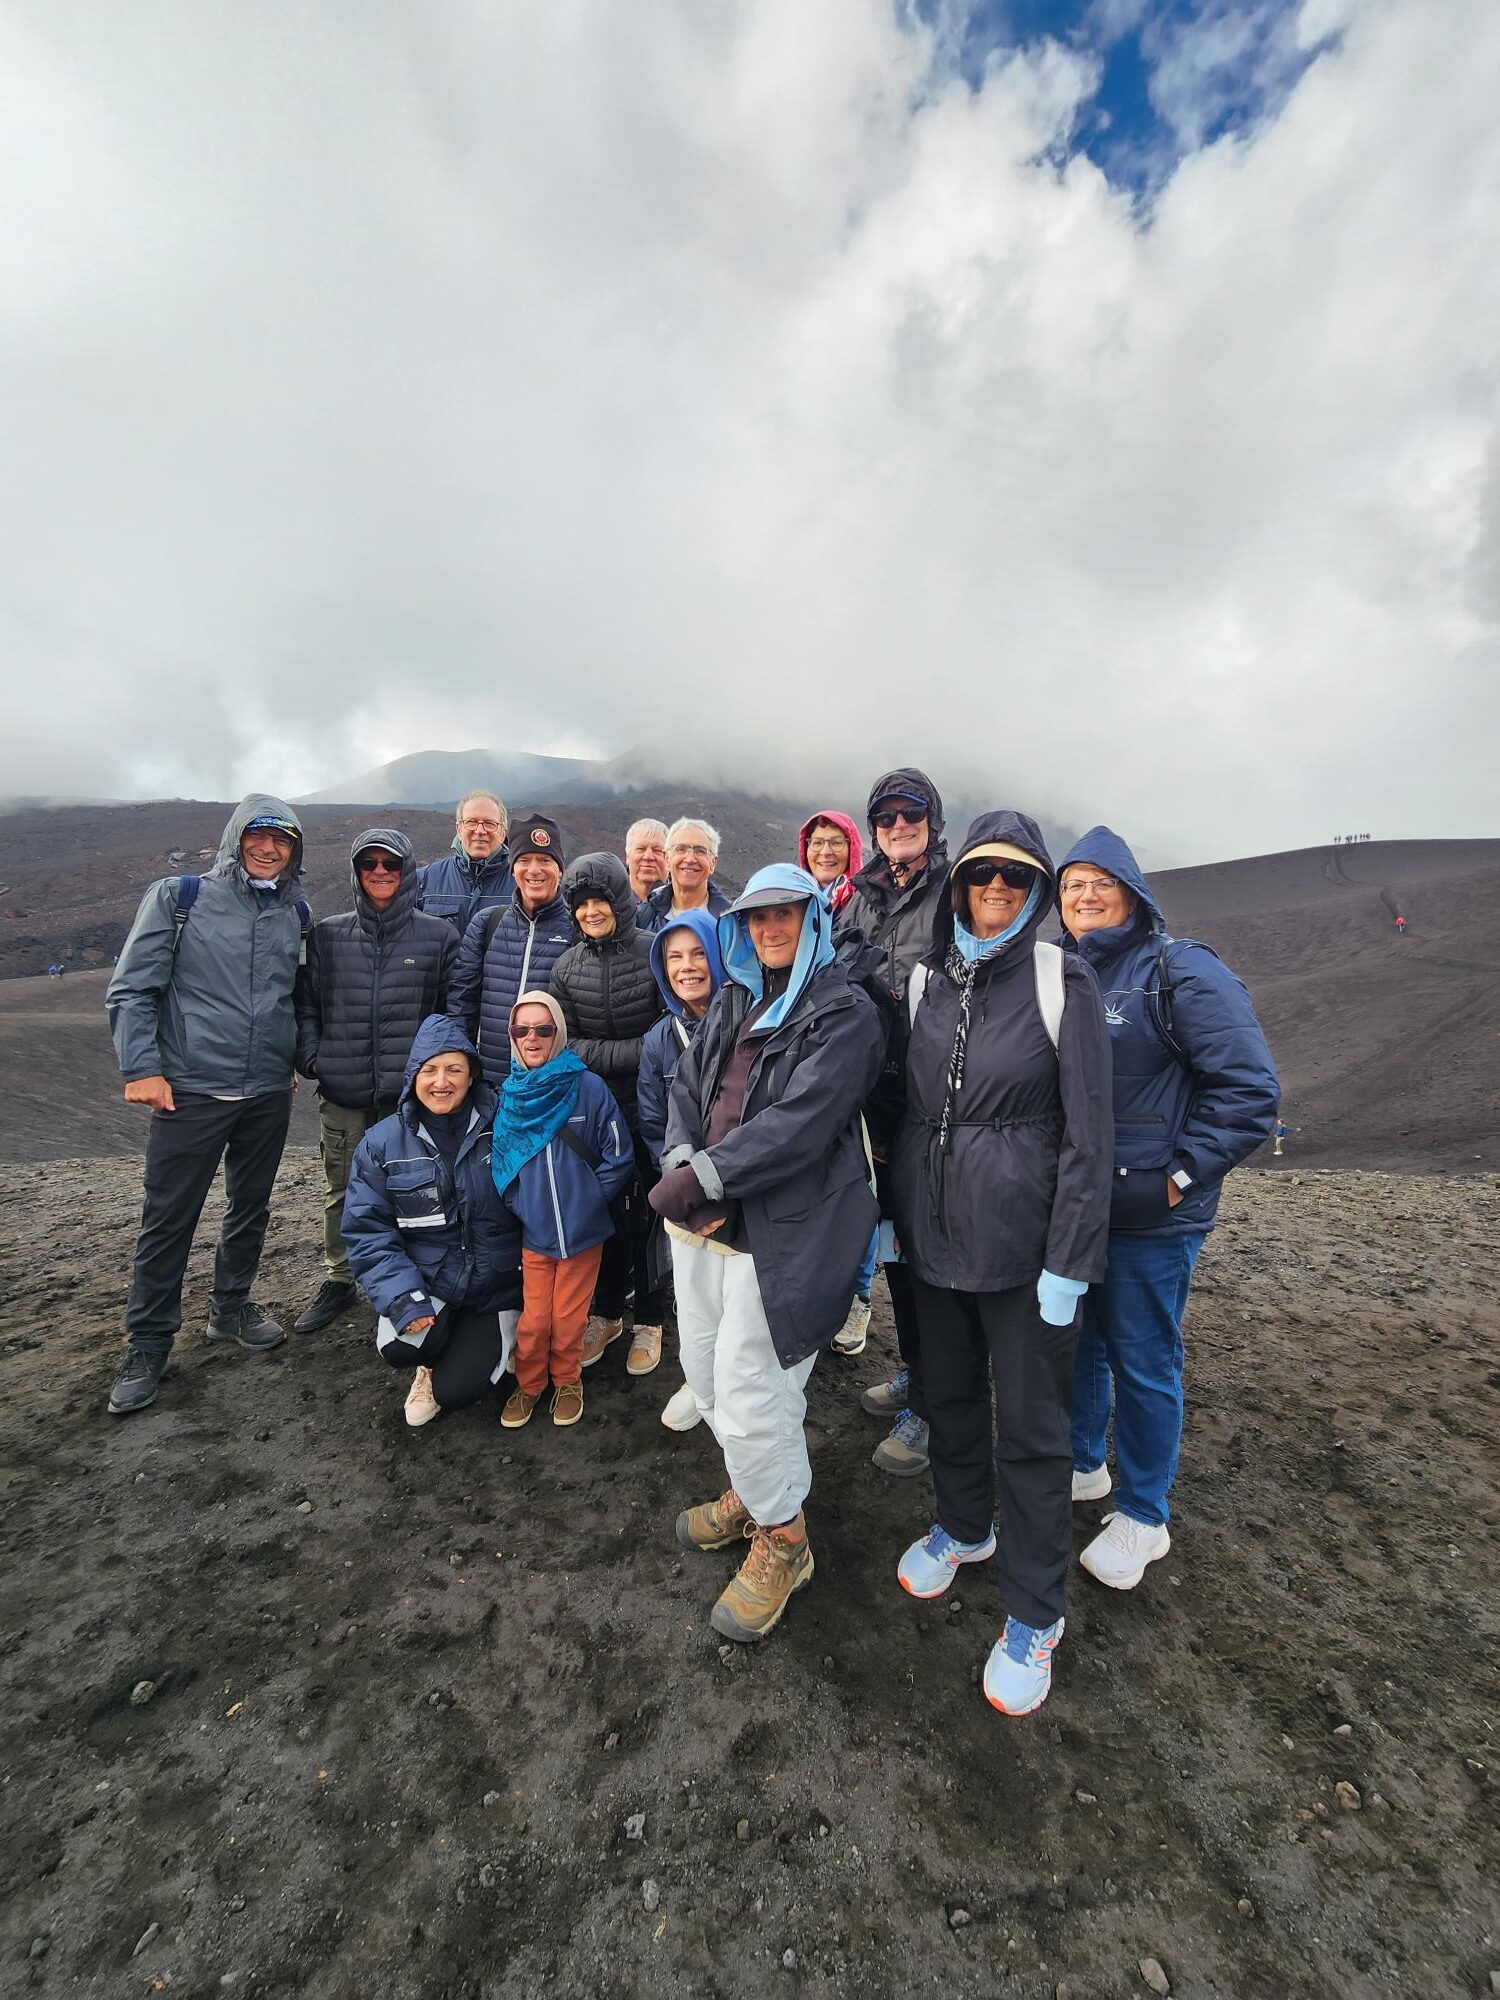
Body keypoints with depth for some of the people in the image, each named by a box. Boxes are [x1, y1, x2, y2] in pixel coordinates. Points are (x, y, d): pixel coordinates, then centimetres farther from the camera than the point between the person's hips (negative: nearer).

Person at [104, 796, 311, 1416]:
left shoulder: (296, 914, 7)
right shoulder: (178, 897, -4)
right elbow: (131, 989, -5)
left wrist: (295, 1061, 10)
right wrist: (141, 1068, -12)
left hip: (268, 1094, 4)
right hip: (191, 1091, -4)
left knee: (250, 1210, 16)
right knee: (168, 1221, 4)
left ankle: (230, 1308, 35)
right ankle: (147, 1346, 20)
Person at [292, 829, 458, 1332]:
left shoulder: (439, 937, 2)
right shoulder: (327, 934, 8)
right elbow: (305, 1002, 12)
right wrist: (310, 1055, 0)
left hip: (411, 1092, -2)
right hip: (341, 1092, 3)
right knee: (340, 1192, 14)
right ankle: (337, 1282, 32)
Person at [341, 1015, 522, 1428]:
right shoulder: (382, 1143, -5)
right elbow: (367, 1232, -5)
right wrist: (403, 1299, -17)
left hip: (494, 1290, -1)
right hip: (425, 1287, 1)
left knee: (456, 1391, -14)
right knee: (400, 1347, -27)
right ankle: (434, 1358, 10)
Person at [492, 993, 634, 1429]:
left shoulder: (588, 1087, -12)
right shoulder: (508, 1094, -2)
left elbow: (620, 1154, -7)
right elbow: (496, 1159, 10)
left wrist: (590, 1196, -8)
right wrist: (514, 1204, 1)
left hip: (582, 1229, -2)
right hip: (533, 1231, 2)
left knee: (569, 1317, 11)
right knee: (534, 1318, 11)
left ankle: (567, 1380, 38)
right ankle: (528, 1383, 37)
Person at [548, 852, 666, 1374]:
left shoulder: (655, 952, -11)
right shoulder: (568, 966, 1)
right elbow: (563, 1043, -4)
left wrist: (595, 1053, -16)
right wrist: (632, 1052, -17)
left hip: (649, 1108, -3)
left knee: (646, 1214, 8)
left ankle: (648, 1320, 28)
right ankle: (607, 1311, 35)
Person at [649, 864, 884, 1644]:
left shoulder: (845, 1012, -9)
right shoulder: (732, 1002, 14)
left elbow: (799, 1123, -20)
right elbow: (686, 1086, 8)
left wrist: (699, 1177, -20)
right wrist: (682, 1160, -11)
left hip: (778, 1229, -7)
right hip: (701, 1222, 7)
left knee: (748, 1389, -1)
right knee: (705, 1369, 18)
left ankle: (782, 1537, 27)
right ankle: (752, 1490, 45)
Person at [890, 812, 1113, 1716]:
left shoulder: (1063, 983, -9)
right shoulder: (927, 980, 4)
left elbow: (1088, 1133, -10)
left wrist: (1071, 1262, -12)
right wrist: (890, 1211, 9)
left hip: (1024, 1234, -4)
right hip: (935, 1226, 4)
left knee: (1031, 1423, 9)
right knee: (948, 1390, 20)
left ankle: (1034, 1616, 30)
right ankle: (962, 1524, 47)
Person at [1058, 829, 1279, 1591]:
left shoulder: (1181, 971, -12)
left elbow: (1250, 1088, -15)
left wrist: (1180, 1178, -16)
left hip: (1150, 1216, -5)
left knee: (1143, 1363, 10)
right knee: (1077, 1341, 20)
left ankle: (1142, 1516, 31)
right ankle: (1081, 1465, 43)